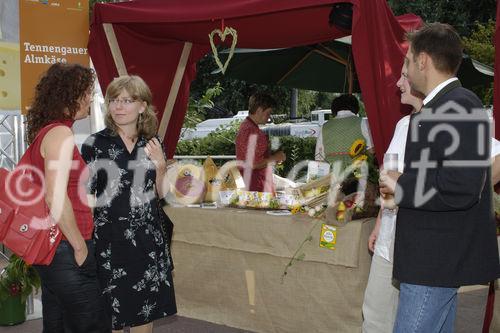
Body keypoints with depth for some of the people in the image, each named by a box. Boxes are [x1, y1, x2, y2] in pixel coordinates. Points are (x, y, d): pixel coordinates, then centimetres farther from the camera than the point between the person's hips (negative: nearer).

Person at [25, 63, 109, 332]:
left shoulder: (43, 131, 13)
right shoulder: (60, 133, -15)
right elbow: (56, 198, -24)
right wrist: (80, 247, -15)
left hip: (49, 247, 10)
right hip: (66, 250, -10)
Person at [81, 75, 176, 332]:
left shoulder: (151, 143, 5)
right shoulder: (95, 144, -5)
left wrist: (161, 165, -5)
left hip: (147, 238, 4)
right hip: (109, 240, -3)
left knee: (146, 311, 13)